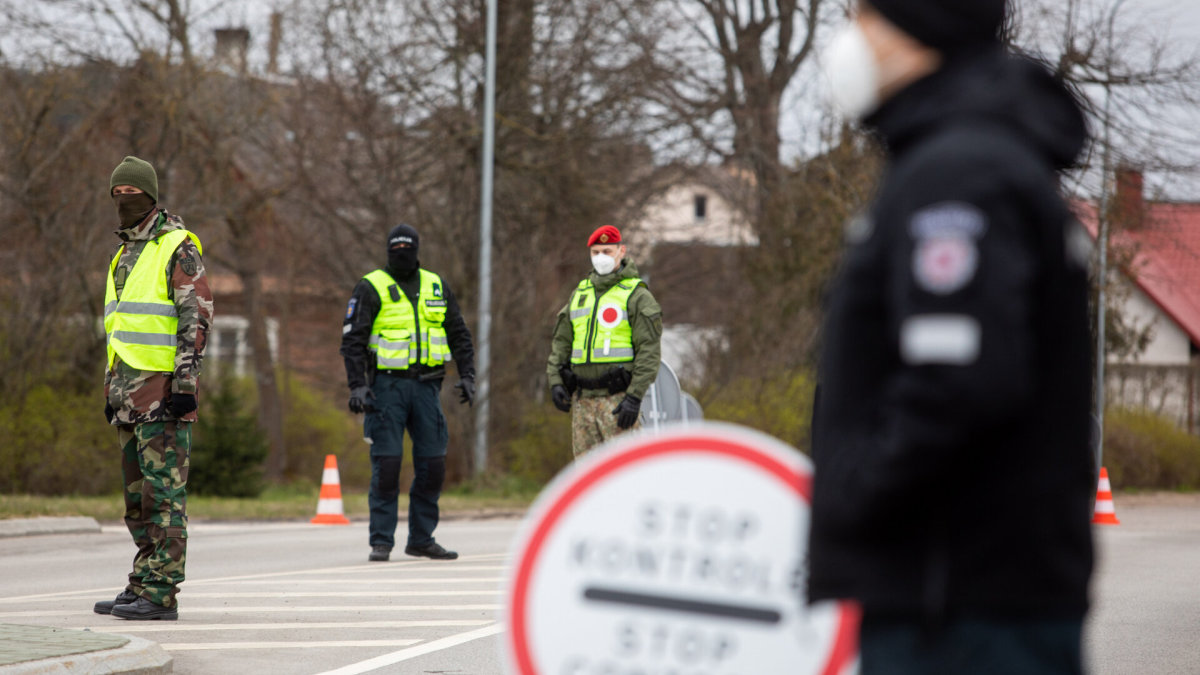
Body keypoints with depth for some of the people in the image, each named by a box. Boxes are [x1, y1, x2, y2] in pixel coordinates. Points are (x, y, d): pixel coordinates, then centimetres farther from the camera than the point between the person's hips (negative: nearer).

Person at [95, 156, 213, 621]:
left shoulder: (178, 247, -7)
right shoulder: (124, 256, 21)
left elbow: (197, 316, -13)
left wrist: (184, 382, -20)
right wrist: (111, 390, 22)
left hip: (163, 389, -9)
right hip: (129, 393, 9)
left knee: (164, 491, -10)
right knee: (137, 493, 11)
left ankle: (161, 593, -12)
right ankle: (142, 586, 15)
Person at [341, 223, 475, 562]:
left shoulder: (436, 287, 12)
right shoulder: (371, 288, -2)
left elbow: (459, 334, 18)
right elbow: (352, 339, -6)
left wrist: (466, 375, 6)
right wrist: (357, 385, -16)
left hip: (426, 385, 4)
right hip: (387, 385, -4)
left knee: (432, 464, 3)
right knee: (386, 464, -7)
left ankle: (422, 538, 14)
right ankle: (381, 541, -1)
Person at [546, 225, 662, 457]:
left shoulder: (637, 296, -3)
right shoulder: (580, 293, 17)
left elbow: (649, 350, -10)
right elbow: (561, 340, 18)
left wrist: (635, 397, -17)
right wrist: (555, 381, 3)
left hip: (618, 398, -6)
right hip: (583, 399, 6)